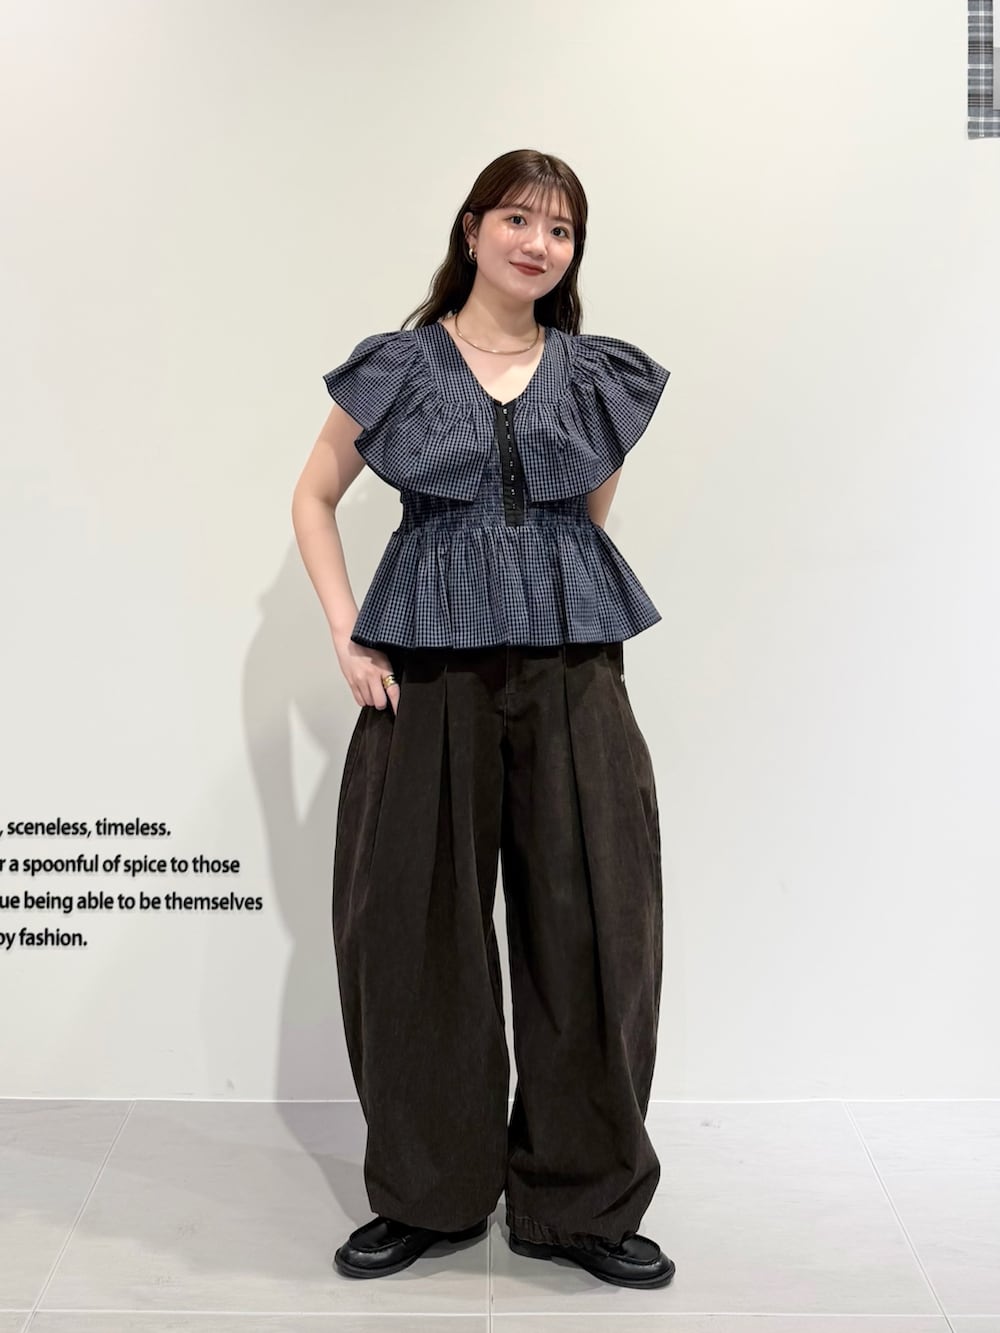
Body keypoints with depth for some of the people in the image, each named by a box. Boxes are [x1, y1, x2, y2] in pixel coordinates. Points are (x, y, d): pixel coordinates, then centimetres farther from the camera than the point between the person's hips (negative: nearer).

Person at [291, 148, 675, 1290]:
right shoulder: (397, 367, 5)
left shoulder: (597, 374, 10)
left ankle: (584, 1201, 17)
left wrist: (553, 596, 11)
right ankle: (427, 1194, 21)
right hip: (427, 670, -1)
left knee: (590, 921, 1)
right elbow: (314, 498, 10)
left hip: (572, 666, 1)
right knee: (413, 919, 3)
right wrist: (348, 638, 0)